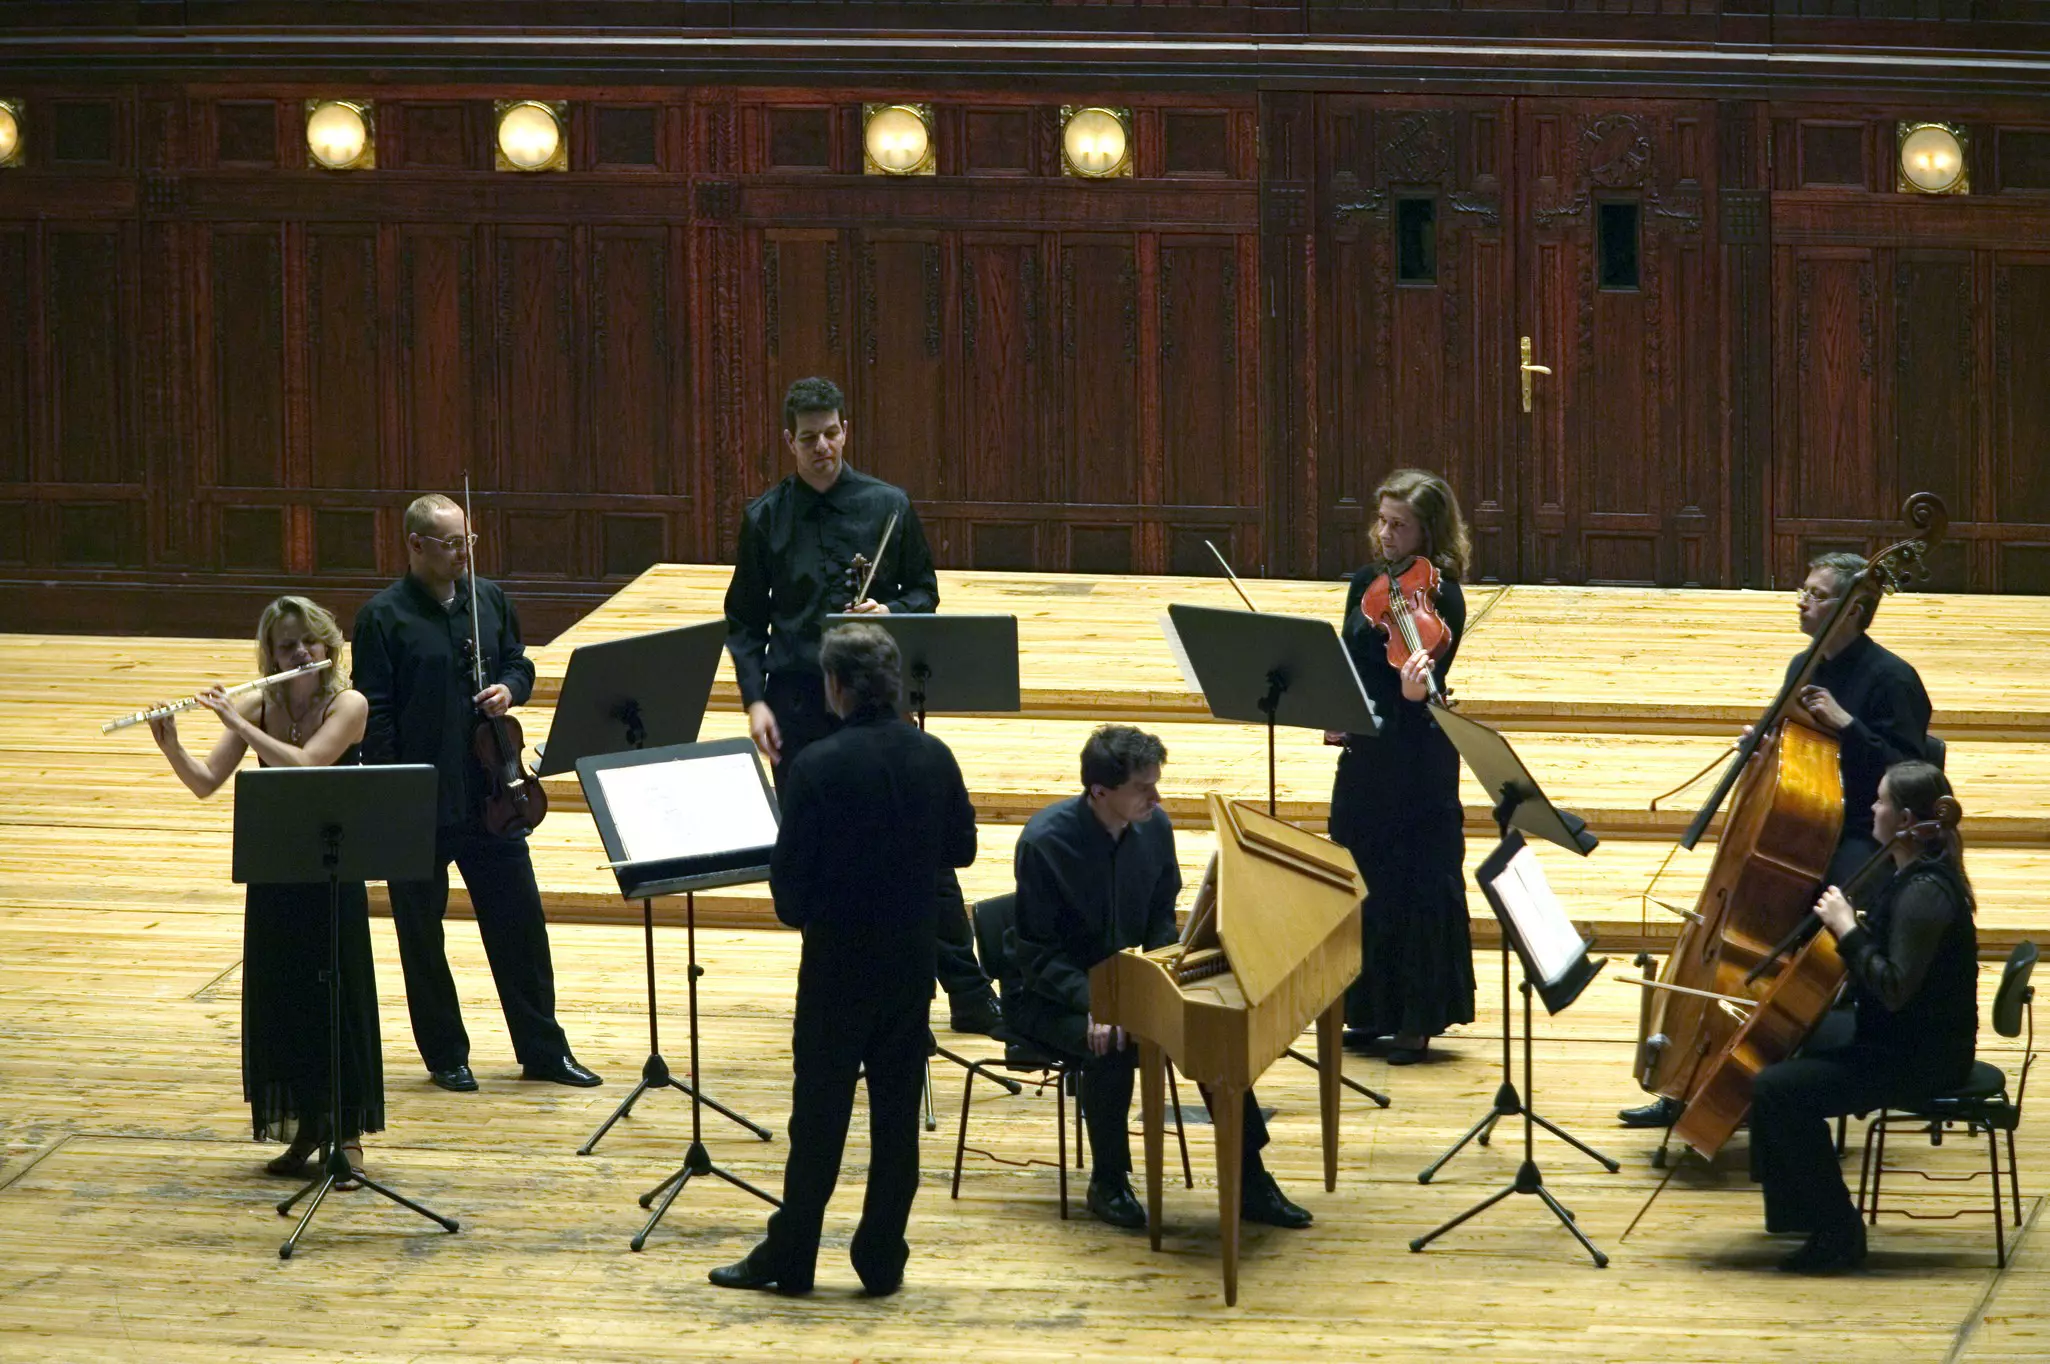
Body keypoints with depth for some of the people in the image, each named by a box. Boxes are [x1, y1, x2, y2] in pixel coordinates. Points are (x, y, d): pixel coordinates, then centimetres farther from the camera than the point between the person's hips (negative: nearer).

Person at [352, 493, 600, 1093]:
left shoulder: (490, 601, 6)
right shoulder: (384, 616, -9)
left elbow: (518, 662, 20)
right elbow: (373, 713, -11)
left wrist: (509, 689, -5)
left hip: (487, 794, 4)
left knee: (519, 919, 7)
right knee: (422, 933, 6)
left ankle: (544, 1049, 17)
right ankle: (445, 1056, 19)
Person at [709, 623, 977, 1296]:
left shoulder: (818, 766, -17)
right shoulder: (934, 758, -2)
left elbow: (790, 868, -14)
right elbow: (961, 848, 8)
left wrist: (796, 912, 6)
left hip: (839, 957, -4)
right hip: (912, 958, 4)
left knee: (819, 1113, 4)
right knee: (897, 1112, 10)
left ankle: (789, 1258, 12)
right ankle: (883, 1259, 13)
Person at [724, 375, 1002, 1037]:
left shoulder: (888, 506, 3)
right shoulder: (765, 518, 4)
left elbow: (925, 591, 11)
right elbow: (744, 620, 8)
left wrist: (890, 611, -11)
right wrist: (755, 699, -4)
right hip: (798, 702, 1)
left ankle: (969, 995, 4)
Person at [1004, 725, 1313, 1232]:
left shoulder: (1154, 828, -4)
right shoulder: (1044, 842, -21)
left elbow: (1161, 922, 9)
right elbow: (1037, 952, -18)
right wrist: (1091, 1001, -32)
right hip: (1052, 995, -5)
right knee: (1110, 1047, -35)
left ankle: (1250, 1184, -9)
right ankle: (1108, 1184, -13)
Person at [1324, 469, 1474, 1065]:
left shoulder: (1441, 598, -14)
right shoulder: (1367, 584, 7)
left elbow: (1428, 677, -24)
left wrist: (1416, 690, -45)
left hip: (1417, 764, -7)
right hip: (1362, 756, 7)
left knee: (1418, 887, -1)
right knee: (1361, 882, 13)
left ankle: (1417, 1021, 6)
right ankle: (1371, 1011, 24)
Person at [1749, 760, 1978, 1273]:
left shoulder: (1924, 894, -23)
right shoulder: (1913, 878, 10)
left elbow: (1894, 989, -28)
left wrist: (1848, 931, -23)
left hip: (1922, 1059, -11)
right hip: (1898, 1044, 11)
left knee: (1778, 1090, -20)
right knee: (1773, 1059, 14)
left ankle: (1838, 1234, -11)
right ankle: (1794, 1211, 21)